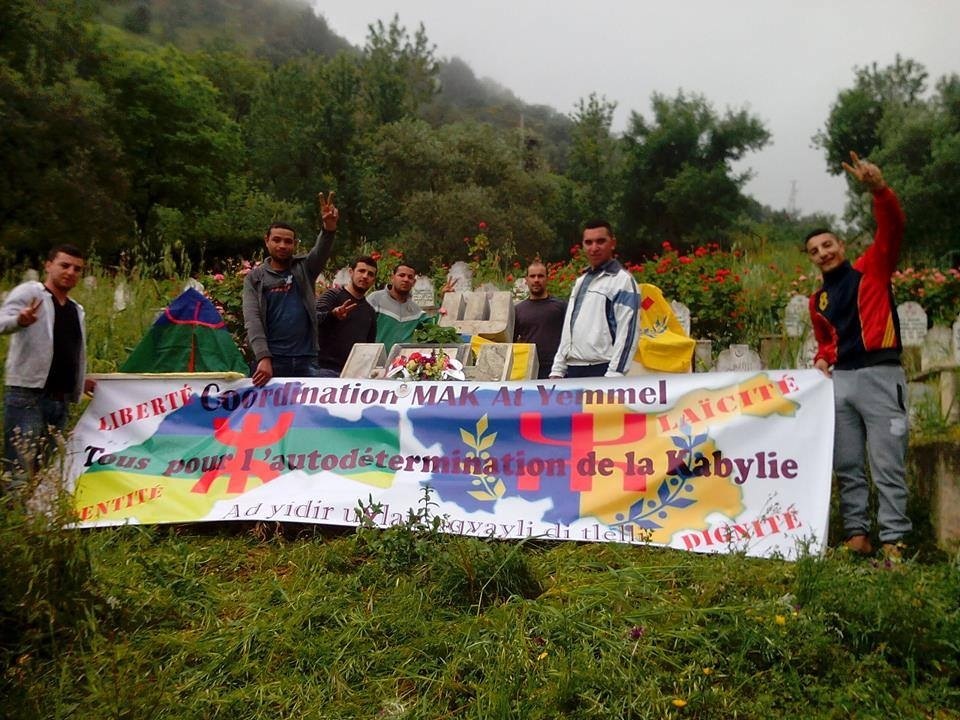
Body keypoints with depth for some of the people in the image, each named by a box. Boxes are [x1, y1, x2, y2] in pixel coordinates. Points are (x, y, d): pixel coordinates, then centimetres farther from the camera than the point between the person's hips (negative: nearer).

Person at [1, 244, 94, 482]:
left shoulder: (77, 310, 20)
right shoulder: (28, 292, -1)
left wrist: (81, 382, 29)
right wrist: (19, 321, -37)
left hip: (61, 401, 7)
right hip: (26, 396, -7)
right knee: (21, 470, -12)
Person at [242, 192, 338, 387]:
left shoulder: (304, 268, 8)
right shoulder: (254, 278, 6)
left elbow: (321, 251, -13)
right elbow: (252, 320, -5)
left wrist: (329, 228, -36)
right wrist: (263, 358, -19)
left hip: (306, 359, 1)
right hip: (271, 359, -1)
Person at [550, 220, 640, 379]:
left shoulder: (622, 280, -4)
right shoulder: (581, 280, 20)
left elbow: (627, 333, -12)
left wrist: (613, 376, -18)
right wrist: (557, 370, 15)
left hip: (601, 371, -7)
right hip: (572, 370, 7)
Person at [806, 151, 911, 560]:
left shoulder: (871, 270, 5)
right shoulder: (817, 300, 17)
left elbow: (892, 229, -11)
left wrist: (878, 189, -26)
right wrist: (821, 360, 7)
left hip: (879, 375, -5)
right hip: (839, 380, 6)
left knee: (887, 465, -5)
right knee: (847, 466, 6)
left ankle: (893, 541, -2)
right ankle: (857, 533, 13)